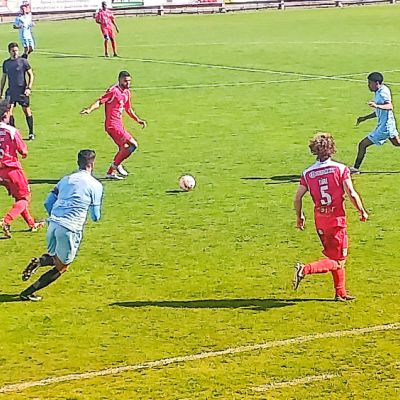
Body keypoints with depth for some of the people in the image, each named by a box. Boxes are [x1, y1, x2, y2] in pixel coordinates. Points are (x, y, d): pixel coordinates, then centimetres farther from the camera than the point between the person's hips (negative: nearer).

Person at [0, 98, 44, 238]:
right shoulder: (11, 131, -17)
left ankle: (31, 223, 33)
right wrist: (24, 152, 10)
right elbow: (23, 152, -12)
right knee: (25, 198, 7)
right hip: (12, 168, -6)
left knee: (18, 197, 23)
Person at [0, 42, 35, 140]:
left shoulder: (23, 61, -2)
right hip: (11, 91, 3)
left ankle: (31, 133, 12)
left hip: (22, 91, -3)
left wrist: (29, 88, -10)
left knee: (27, 110, 2)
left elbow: (31, 75, 0)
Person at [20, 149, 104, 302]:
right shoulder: (95, 185, 2)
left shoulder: (65, 179, 17)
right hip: (71, 229, -5)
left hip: (53, 224, 5)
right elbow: (95, 217, 4)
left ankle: (40, 261, -7)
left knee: (56, 259, 28)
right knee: (61, 267, 11)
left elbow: (48, 203, 16)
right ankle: (28, 293, -1)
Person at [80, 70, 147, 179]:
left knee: (124, 148, 15)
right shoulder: (114, 91, -14)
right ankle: (116, 164, 2)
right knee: (133, 145, -13)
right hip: (112, 125, -10)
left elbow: (128, 109, 26)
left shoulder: (127, 93, 13)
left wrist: (138, 120, 25)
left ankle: (110, 173, 24)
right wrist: (90, 109, -37)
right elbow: (100, 101, -22)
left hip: (119, 124, 10)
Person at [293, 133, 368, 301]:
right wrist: (362, 212, 1)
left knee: (335, 257, 21)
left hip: (320, 221, 5)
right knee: (338, 261, 1)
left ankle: (341, 293, 26)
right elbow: (352, 194, -14)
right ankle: (305, 269, -19)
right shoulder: (340, 169, -9)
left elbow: (297, 198, -1)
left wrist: (299, 217, 16)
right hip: (337, 219, -5)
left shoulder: (308, 173, 1)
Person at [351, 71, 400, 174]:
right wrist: (365, 118, 18)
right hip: (389, 124, 10)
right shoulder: (378, 92, 9)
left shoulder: (383, 92, -20)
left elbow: (390, 106, -38)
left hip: (384, 127, -10)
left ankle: (355, 168, 5)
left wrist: (377, 106, -53)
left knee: (362, 145, -4)